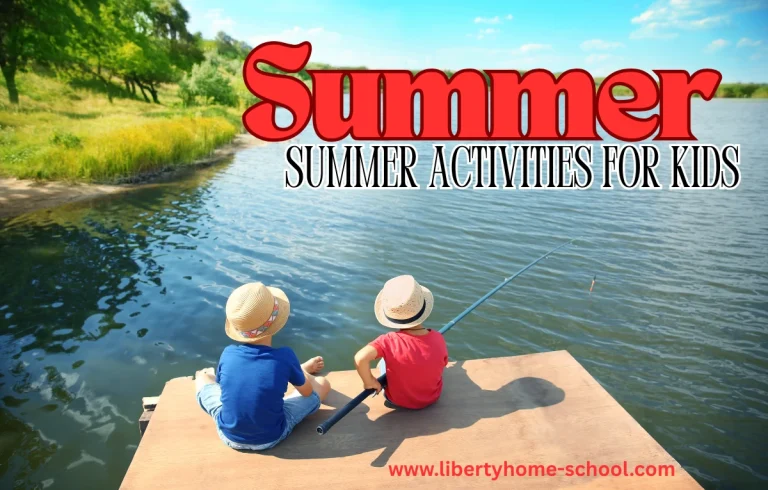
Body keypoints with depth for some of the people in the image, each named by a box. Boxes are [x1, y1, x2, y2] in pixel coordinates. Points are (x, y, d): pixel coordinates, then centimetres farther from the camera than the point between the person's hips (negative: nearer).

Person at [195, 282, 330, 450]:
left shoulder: (228, 354, -17)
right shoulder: (284, 357, -24)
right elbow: (307, 391, -5)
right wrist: (300, 372, 18)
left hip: (229, 435, 2)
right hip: (271, 437, -2)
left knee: (203, 375, 24)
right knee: (323, 383, 12)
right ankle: (299, 371, 45)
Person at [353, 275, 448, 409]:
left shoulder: (389, 341, -32)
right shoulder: (438, 339, -24)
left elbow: (360, 358, -46)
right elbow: (442, 364, -5)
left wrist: (369, 382, -27)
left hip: (398, 400, -2)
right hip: (432, 398, 2)